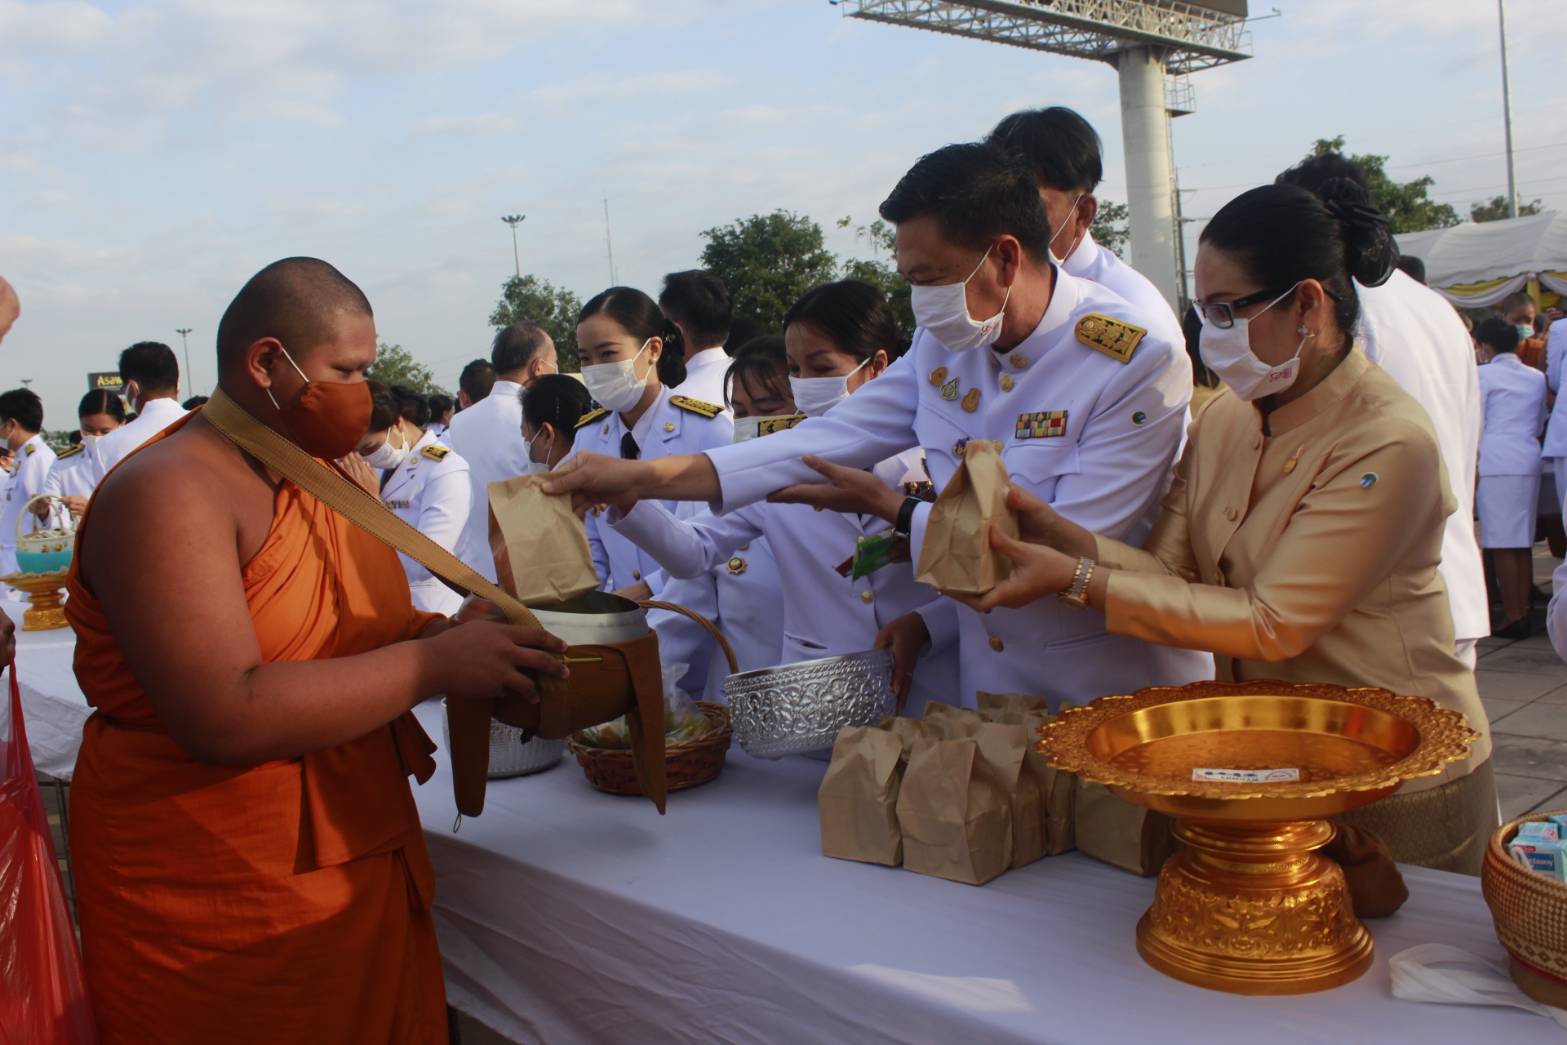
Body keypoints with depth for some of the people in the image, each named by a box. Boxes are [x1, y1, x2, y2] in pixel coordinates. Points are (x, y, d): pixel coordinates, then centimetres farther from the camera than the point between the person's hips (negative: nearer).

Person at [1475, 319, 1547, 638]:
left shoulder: (1483, 374, -2)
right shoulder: (1537, 377, 15)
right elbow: (1540, 425, 21)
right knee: (1523, 542, 10)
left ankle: (1512, 615, -5)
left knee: (1502, 543, -4)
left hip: (1496, 462, -6)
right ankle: (1523, 611, 12)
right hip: (1530, 461, 6)